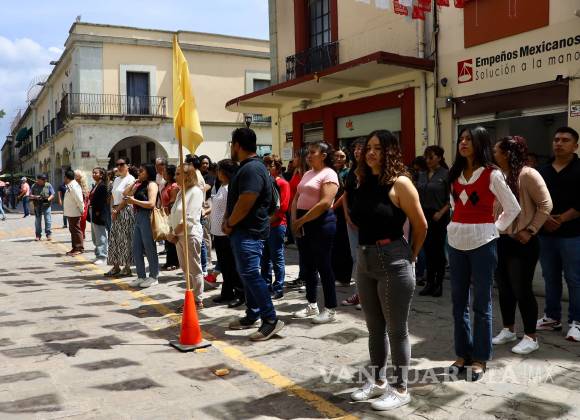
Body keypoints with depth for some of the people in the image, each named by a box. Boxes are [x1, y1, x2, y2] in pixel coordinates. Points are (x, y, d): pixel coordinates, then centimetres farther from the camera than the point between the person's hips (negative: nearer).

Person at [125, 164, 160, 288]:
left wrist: (134, 201, -14)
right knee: (136, 250, 9)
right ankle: (141, 276, 18)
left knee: (149, 248, -1)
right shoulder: (140, 185, 18)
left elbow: (151, 203, -18)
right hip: (138, 217, 9)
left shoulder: (152, 184, -7)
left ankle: (153, 277, 9)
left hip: (147, 217, -9)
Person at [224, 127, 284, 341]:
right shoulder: (246, 167, 17)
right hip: (243, 230, 11)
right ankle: (252, 316, 24)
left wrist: (230, 224, -10)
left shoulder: (252, 169, -17)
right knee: (247, 273, 14)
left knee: (250, 273, -13)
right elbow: (234, 199, 20)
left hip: (250, 231, -11)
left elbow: (245, 204, -23)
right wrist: (227, 220, 6)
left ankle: (271, 319, -8)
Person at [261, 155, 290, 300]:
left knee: (277, 259, -1)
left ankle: (278, 289, 6)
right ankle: (266, 286, 23)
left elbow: (283, 206, -12)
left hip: (276, 225, -7)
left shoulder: (283, 183, -4)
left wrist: (270, 220, -16)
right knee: (265, 258, 13)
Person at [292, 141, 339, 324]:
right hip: (303, 224, 8)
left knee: (323, 266, -3)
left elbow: (325, 203, -21)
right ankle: (312, 305, 24)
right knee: (307, 265, 12)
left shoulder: (329, 174, -10)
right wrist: (294, 220, -3)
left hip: (321, 222, -8)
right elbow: (297, 198, 14)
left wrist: (301, 220, -17)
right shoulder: (307, 174, 16)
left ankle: (331, 309, 8)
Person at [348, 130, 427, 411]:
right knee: (374, 327, 17)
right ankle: (378, 381, 32)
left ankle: (401, 389, 20)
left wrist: (411, 256, 4)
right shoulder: (363, 182, 7)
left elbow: (421, 226, -7)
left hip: (393, 261, -7)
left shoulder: (399, 183, -13)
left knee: (396, 330, 5)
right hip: (364, 260, 7)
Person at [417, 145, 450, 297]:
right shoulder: (422, 175, 10)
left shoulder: (446, 174, -6)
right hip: (424, 215, 5)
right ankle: (430, 283, 17)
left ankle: (439, 284, 14)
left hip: (439, 217, -5)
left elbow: (451, 199, -8)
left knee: (438, 250, 3)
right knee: (428, 249, 8)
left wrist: (441, 212, -16)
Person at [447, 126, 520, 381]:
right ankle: (463, 354, 22)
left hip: (482, 242, -5)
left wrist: (494, 228, -2)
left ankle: (480, 358, 14)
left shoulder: (492, 174, -7)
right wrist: (458, 225, 12)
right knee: (459, 301, 10)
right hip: (456, 241, 6)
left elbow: (513, 208, -2)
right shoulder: (455, 174, 9)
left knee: (481, 303, 3)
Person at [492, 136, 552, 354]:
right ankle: (508, 330, 30)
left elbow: (546, 205, -12)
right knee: (504, 288, 15)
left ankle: (530, 338, 14)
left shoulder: (527, 175, -14)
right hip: (499, 241, 7)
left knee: (522, 290, 0)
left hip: (521, 244, -7)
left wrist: (530, 231, -14)